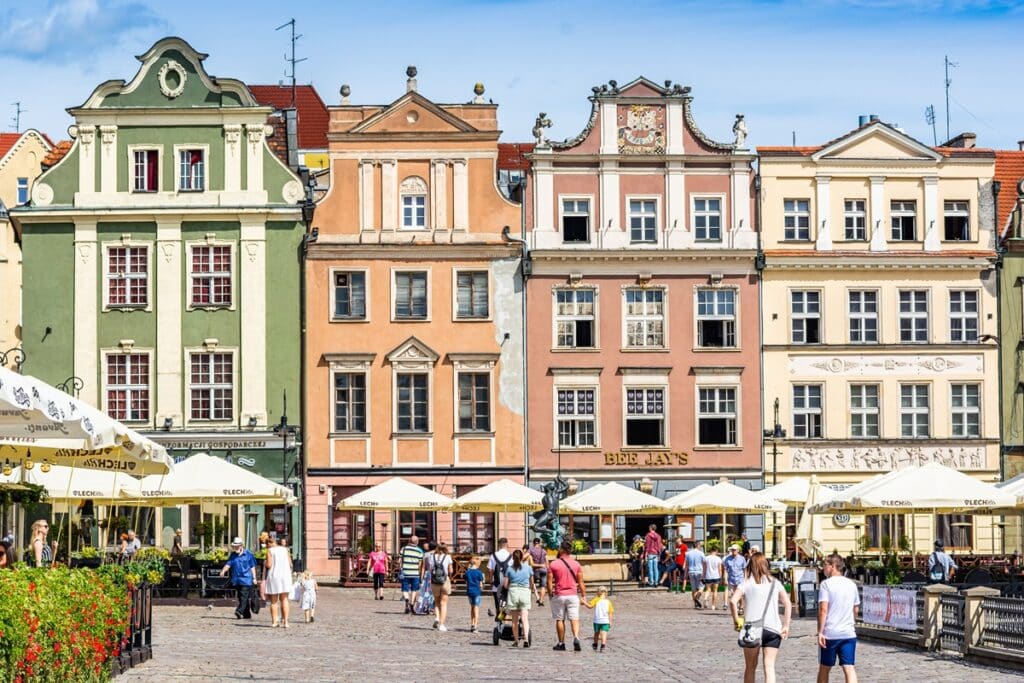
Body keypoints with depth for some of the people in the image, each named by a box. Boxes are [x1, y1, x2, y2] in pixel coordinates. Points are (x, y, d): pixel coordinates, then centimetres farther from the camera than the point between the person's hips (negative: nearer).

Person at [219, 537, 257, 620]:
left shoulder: (248, 554, 0)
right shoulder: (233, 555, 12)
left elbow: (252, 567, 3)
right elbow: (228, 564, 3)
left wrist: (254, 578, 1)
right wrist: (223, 571, -16)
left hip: (246, 579, -5)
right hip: (236, 580, 5)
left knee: (244, 596, -16)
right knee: (240, 597, 8)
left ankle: (240, 611, -26)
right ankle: (247, 614, 17)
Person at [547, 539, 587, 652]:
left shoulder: (553, 564, -5)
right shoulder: (576, 564, 1)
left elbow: (549, 582, -6)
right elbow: (580, 582, 2)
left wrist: (550, 595, 7)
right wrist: (584, 596, 9)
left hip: (559, 595, -1)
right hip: (573, 595, 1)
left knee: (559, 620, 9)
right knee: (574, 618, 0)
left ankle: (561, 643, 14)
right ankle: (576, 638, -23)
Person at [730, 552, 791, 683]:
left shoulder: (746, 583, 2)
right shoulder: (775, 583, 9)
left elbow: (733, 601, -14)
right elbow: (787, 604, 2)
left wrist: (736, 620, -4)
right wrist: (786, 626, 3)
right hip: (773, 629, 1)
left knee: (750, 667, 13)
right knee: (769, 666, -3)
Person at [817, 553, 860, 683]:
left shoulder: (826, 584, -7)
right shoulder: (852, 585, 10)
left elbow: (823, 610, -14)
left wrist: (820, 632, -12)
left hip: (830, 633, -3)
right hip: (849, 633, 4)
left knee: (824, 668, 13)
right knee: (849, 668, -4)